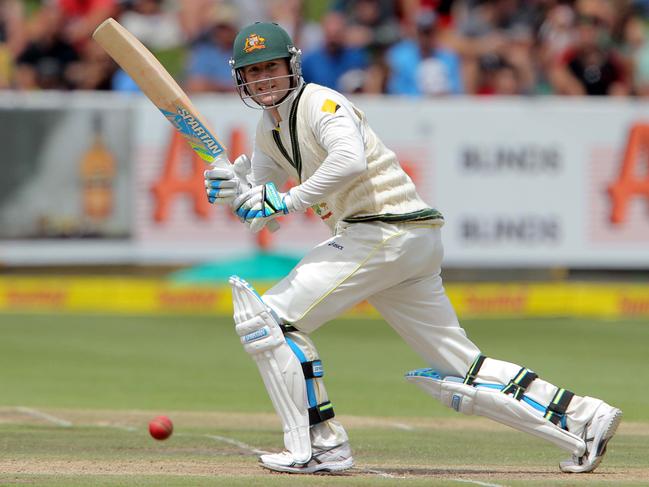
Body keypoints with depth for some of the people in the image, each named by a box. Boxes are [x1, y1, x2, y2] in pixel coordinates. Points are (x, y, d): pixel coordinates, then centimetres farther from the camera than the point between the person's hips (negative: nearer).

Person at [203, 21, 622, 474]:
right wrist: (228, 186, 0)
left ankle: (321, 446, -9)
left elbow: (349, 160, -30)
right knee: (460, 372, 9)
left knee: (273, 317, -10)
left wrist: (287, 201, -27)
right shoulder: (270, 129, 18)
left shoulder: (321, 103, -10)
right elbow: (252, 206, 22)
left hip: (389, 229, -10)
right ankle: (582, 417, 8)